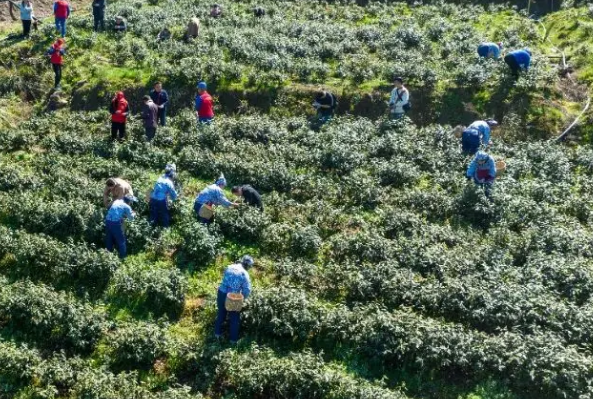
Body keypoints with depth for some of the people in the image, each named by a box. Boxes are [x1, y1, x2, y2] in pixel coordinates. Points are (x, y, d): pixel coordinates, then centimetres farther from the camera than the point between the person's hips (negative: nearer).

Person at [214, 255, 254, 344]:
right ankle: (233, 339, 25)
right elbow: (247, 290, -15)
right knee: (234, 318, 15)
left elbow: (225, 280, 11)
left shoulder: (229, 267, 2)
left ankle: (217, 333, 40)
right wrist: (242, 297, 4)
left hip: (221, 294, 4)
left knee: (221, 314, 26)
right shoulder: (244, 273, -13)